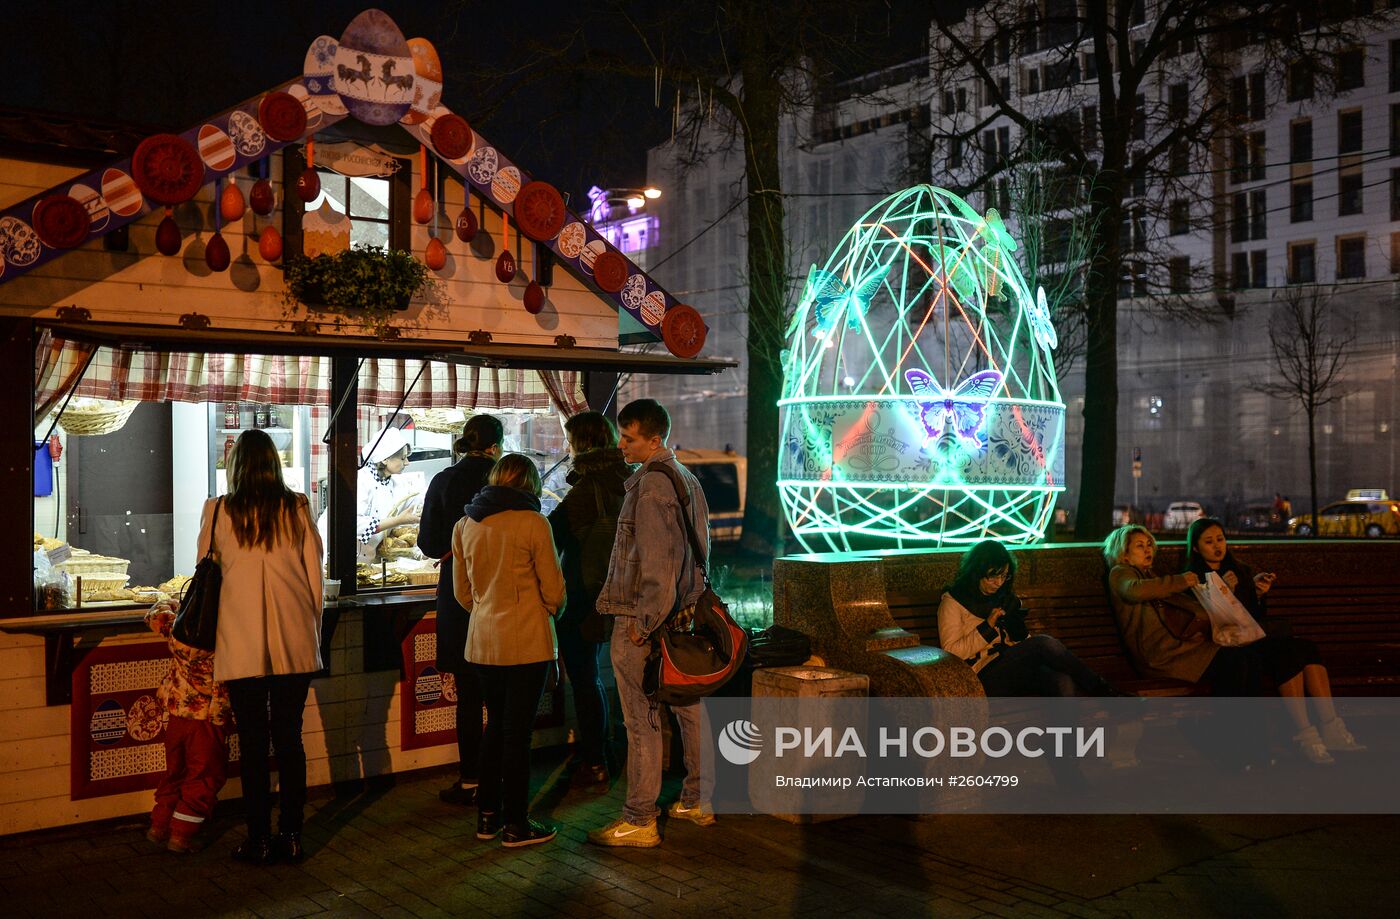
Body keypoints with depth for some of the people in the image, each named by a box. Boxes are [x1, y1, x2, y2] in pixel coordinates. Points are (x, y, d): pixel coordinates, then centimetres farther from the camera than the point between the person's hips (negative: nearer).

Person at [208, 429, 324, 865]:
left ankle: (259, 840, 12)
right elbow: (314, 575, 5)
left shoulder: (219, 511, -1)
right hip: (294, 644, 2)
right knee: (289, 737, 10)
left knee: (253, 742, 6)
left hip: (241, 645, -2)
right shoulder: (297, 509, 2)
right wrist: (313, 631, 16)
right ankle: (291, 836, 16)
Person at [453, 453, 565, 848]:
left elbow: (462, 591, 12)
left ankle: (487, 815, 23)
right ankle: (515, 825, 11)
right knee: (517, 732, 2)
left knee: (495, 725, 18)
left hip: (482, 641, 5)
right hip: (526, 641, -5)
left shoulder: (464, 525, 5)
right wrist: (547, 613, 15)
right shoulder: (532, 523, -12)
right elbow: (553, 590, -5)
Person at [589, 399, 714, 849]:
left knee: (642, 722, -2)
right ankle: (697, 802, 29)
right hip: (683, 618, 10)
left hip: (643, 623, -10)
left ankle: (639, 821, 5)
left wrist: (643, 622, -19)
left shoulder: (651, 485, -18)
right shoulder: (687, 478, 12)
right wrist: (687, 605, 18)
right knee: (688, 709, 17)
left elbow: (656, 563, -24)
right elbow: (700, 548, 16)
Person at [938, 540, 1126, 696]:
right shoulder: (952, 602, 2)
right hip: (985, 676, -7)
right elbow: (950, 653, -7)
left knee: (1063, 683, -27)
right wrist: (987, 627, -13)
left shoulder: (1004, 597, 20)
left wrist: (1019, 631, 0)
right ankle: (1104, 690, -16)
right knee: (1045, 644, -27)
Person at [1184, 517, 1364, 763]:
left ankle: (1331, 728, -29)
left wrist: (1258, 595, 2)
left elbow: (1256, 618, 20)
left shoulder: (1241, 571, 24)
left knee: (1307, 646, -23)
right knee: (1288, 650, -31)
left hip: (1255, 636, 7)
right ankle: (1305, 735, -33)